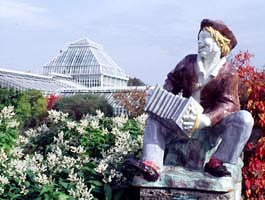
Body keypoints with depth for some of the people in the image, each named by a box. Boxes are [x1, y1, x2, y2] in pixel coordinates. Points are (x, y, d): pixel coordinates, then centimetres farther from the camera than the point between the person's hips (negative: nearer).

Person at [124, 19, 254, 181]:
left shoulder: (229, 73, -9)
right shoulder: (189, 62, 5)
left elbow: (228, 104, -19)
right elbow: (173, 81, 14)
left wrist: (204, 120, -38)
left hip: (214, 122, -4)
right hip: (186, 118, 4)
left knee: (244, 118, -30)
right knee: (155, 120, -12)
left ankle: (217, 162, -28)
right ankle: (151, 166, -31)